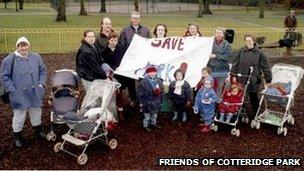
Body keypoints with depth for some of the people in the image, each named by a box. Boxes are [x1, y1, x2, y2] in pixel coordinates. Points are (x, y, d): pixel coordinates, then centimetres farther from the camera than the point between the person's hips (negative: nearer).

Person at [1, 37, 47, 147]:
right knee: (19, 117, 9)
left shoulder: (36, 57, -1)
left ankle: (38, 131, 44)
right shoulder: (9, 60, -11)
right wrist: (13, 90, -12)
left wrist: (41, 84, 0)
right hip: (19, 96, -3)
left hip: (35, 94, 4)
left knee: (36, 114, 21)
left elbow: (43, 71, 10)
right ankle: (17, 136, 30)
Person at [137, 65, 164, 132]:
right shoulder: (143, 82, -21)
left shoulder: (159, 81, -7)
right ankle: (145, 126, 33)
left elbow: (161, 91, 6)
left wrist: (160, 99, 8)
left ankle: (154, 123, 49)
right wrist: (141, 102, -11)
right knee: (147, 115, 10)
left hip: (156, 102, 5)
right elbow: (140, 93, -14)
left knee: (155, 114, 25)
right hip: (147, 103, -5)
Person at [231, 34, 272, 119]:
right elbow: (235, 64, -3)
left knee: (253, 97, 9)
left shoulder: (259, 53, -2)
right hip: (241, 78, 1)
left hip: (253, 80, -1)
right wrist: (232, 75, -12)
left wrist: (268, 79, -2)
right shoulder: (241, 52, 0)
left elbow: (265, 66, -1)